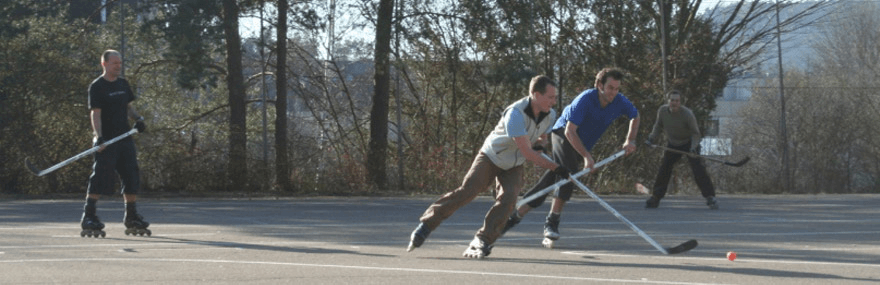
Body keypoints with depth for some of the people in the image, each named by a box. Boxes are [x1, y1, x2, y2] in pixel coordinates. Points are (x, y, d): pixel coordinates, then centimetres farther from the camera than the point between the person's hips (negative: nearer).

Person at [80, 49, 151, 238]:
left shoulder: (123, 84, 14)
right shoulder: (97, 87, -7)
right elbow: (95, 113, -15)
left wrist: (137, 118, 3)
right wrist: (99, 136, -28)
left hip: (125, 138, 7)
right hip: (106, 141, -7)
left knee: (132, 177, 8)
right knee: (100, 179, -11)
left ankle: (131, 219, 18)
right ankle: (89, 218, -8)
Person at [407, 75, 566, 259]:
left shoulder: (550, 115, -9)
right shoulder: (516, 114, -32)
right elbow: (527, 153, -33)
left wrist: (540, 142, -12)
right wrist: (555, 168, -30)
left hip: (513, 166, 5)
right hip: (491, 158, -5)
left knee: (508, 199, -20)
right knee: (466, 192, -17)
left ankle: (482, 242, -18)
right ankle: (426, 225, -8)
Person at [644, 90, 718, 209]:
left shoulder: (687, 114, -26)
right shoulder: (662, 111, -15)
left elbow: (695, 133, -17)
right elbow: (658, 125, 6)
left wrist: (694, 147, -31)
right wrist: (652, 136, -9)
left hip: (689, 142, -4)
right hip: (672, 144, 4)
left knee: (698, 169, -15)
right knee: (664, 169, 0)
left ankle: (710, 196, -9)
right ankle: (655, 197, 11)